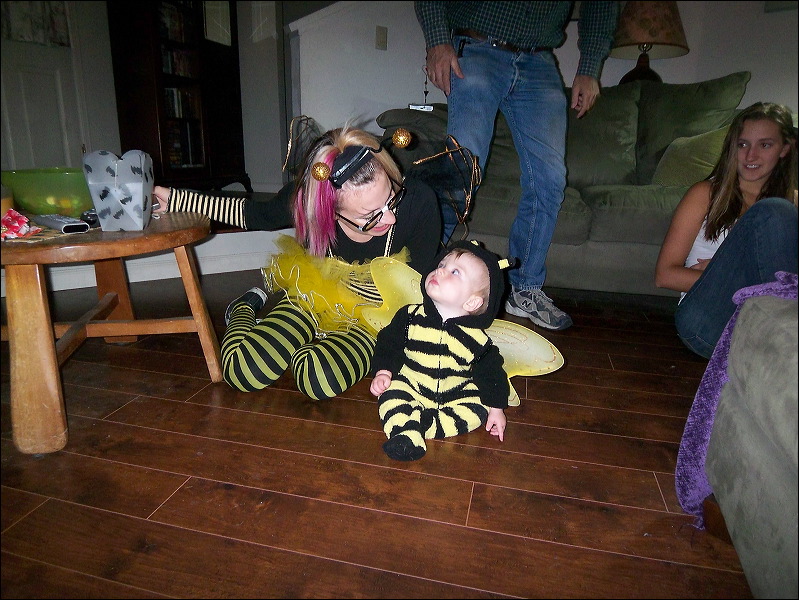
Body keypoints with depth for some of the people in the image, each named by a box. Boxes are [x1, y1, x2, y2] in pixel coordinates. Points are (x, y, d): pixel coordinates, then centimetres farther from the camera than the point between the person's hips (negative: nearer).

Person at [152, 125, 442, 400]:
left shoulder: (418, 201, -27)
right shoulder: (306, 199, -22)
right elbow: (256, 215, 2)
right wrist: (177, 199, 1)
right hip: (314, 296, 2)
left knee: (319, 377, -31)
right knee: (241, 369, -16)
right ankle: (247, 306, 16)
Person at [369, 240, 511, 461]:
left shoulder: (477, 338, -9)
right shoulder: (410, 316, -7)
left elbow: (491, 373, 0)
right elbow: (389, 343, 2)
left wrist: (496, 408, -2)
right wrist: (383, 371, -11)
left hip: (457, 395, 1)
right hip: (410, 387, 0)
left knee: (478, 411, -19)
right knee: (391, 395, -25)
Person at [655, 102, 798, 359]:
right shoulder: (706, 194, 10)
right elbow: (665, 274, 1)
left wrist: (722, 270, -7)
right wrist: (733, 279, -10)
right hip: (706, 326, -2)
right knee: (772, 213, -20)